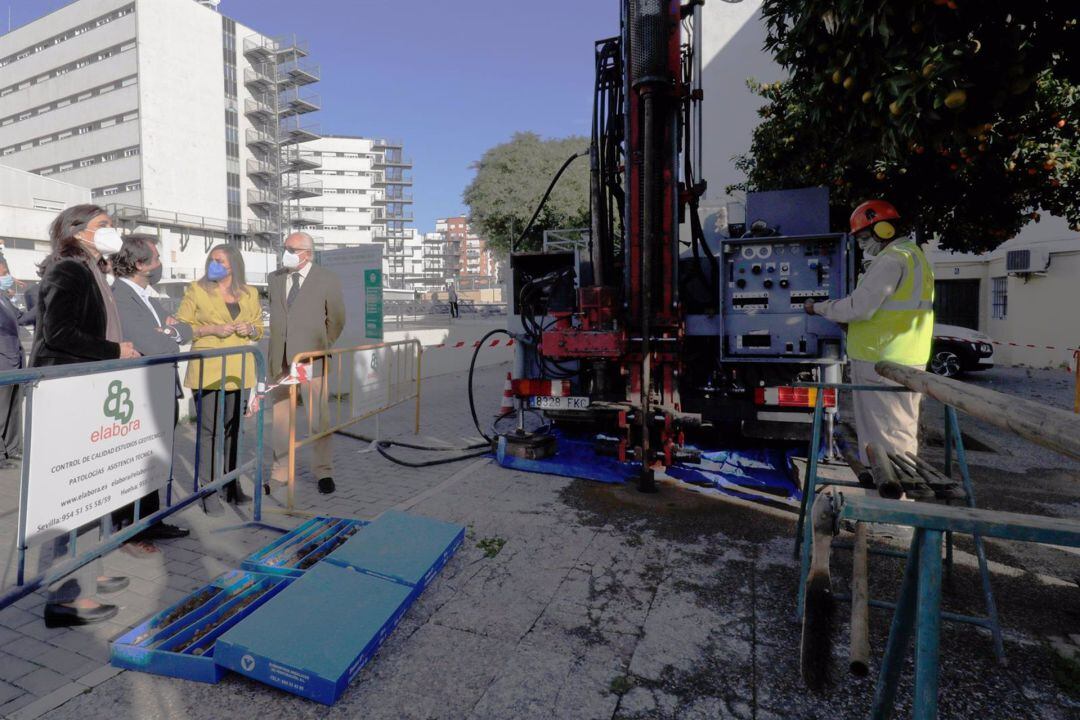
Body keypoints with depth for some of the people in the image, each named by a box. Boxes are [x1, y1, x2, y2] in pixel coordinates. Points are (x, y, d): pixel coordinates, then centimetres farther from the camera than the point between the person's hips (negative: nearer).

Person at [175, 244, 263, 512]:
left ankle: (232, 485, 22)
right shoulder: (196, 290, 2)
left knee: (234, 428, 10)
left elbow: (259, 328, 18)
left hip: (238, 371, 3)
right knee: (208, 429, -5)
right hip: (207, 370, -3)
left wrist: (250, 329, -4)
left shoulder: (250, 294, 11)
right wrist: (212, 329, -14)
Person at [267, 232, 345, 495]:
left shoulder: (327, 280, -2)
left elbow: (336, 320, 5)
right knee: (280, 416, 9)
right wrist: (277, 343, 16)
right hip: (279, 358, 4)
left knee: (319, 416, -2)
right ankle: (280, 471, 21)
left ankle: (323, 472, 10)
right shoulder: (275, 278, 11)